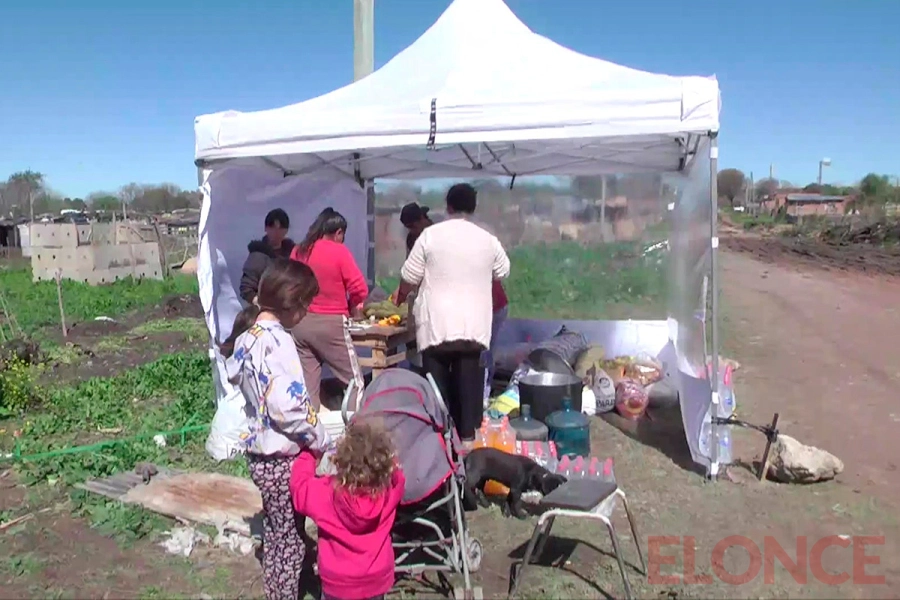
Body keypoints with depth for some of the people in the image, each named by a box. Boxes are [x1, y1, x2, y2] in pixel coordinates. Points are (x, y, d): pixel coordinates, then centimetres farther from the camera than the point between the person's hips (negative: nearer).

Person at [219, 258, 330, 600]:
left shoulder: (247, 335, 5)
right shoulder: (276, 341, -23)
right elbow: (288, 406, -29)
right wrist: (322, 442, -16)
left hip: (260, 454, 9)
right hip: (283, 458, -9)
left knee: (275, 536, 23)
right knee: (290, 541, 7)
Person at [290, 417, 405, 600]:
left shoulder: (328, 492, -24)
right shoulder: (390, 487, -19)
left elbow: (300, 486, -4)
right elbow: (395, 471, 6)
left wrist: (307, 456, 9)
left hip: (339, 581, -2)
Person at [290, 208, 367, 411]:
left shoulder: (298, 251, 7)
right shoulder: (339, 251, -7)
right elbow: (359, 288, -11)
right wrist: (352, 307, 6)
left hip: (300, 323, 5)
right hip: (330, 324, -5)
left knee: (306, 383, 10)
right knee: (353, 380, 7)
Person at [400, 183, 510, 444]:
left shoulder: (430, 235, -4)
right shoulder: (488, 240, 4)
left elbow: (410, 277, 1)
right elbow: (502, 272, 20)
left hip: (437, 325, -2)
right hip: (473, 326, 2)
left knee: (437, 386, 7)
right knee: (469, 384, 9)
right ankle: (467, 436, 15)